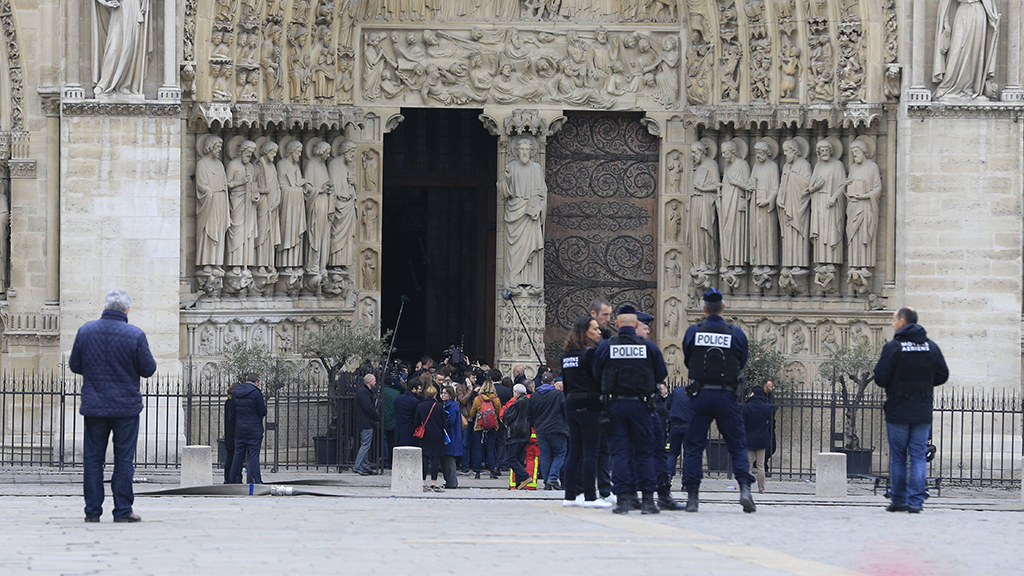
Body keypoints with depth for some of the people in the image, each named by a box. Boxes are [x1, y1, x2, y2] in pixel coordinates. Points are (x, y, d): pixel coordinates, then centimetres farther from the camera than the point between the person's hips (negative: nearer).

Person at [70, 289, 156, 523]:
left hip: (94, 406, 2)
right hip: (126, 407, -2)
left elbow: (75, 366, 6)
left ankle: (92, 510, 7)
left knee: (92, 459, 8)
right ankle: (122, 510, 3)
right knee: (124, 460, 3)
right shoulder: (136, 335, -9)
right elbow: (148, 369, -5)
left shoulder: (85, 331, 0)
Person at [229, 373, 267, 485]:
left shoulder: (235, 393, 6)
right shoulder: (257, 393, -12)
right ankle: (254, 481, -6)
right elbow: (262, 412, -8)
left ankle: (235, 480, 15)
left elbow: (233, 411, 11)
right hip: (254, 429, -5)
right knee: (253, 456, -3)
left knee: (238, 455, 11)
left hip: (239, 429, 5)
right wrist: (264, 406, 11)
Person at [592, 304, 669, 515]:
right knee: (644, 452, 7)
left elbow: (596, 375, 6)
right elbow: (661, 375, 5)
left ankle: (623, 498, -3)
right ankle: (648, 499, 4)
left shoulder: (605, 347, -2)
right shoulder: (648, 347, -2)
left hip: (615, 404, 0)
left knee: (619, 452, 3)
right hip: (640, 404, 0)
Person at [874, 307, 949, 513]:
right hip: (923, 413, 3)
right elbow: (943, 376, 8)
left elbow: (880, 378, -12)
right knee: (919, 456, 4)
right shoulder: (931, 347, 4)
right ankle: (916, 501, -4)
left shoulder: (893, 347, -9)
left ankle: (899, 501, 12)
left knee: (898, 457, 8)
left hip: (897, 412, -3)